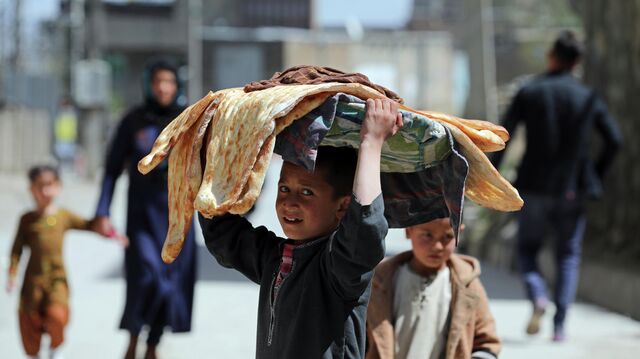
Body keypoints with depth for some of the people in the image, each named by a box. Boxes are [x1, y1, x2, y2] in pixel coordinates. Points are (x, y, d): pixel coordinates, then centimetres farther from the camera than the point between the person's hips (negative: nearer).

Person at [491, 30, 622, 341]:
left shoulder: (529, 92, -3)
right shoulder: (588, 97, 2)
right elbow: (614, 140, 0)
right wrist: (595, 174, 14)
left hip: (535, 187, -1)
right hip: (573, 188, 1)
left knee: (527, 248, 14)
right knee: (568, 254, 12)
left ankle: (538, 296, -15)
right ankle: (559, 324, 0)